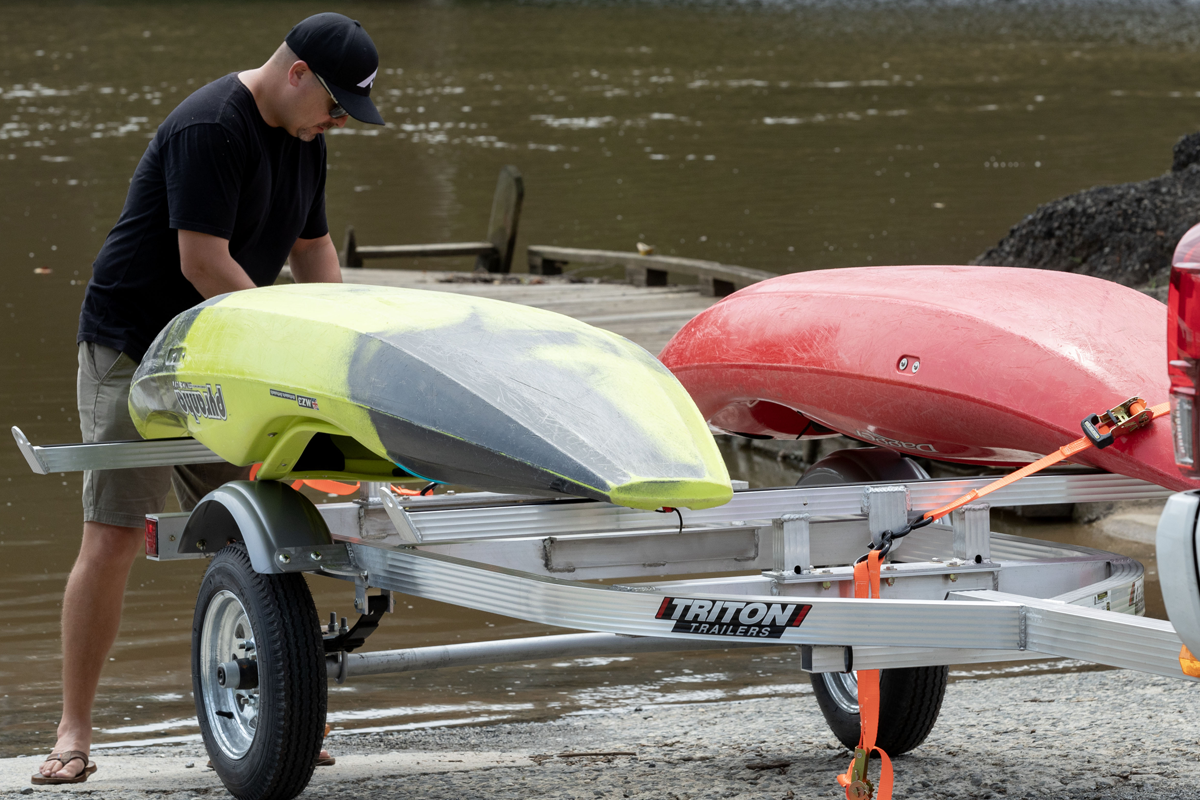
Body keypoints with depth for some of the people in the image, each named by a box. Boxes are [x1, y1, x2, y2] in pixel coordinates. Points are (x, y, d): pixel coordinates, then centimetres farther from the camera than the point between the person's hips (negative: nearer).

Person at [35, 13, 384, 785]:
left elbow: (312, 244, 19)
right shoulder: (210, 129, -20)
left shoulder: (304, 139, 8)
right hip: (134, 348, -8)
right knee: (112, 539, -10)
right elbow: (203, 264, -24)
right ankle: (74, 733, -5)